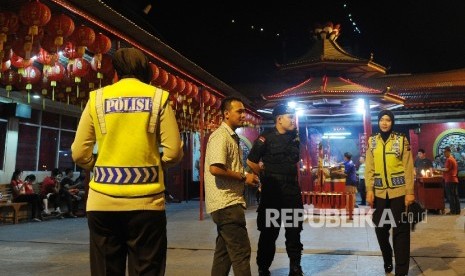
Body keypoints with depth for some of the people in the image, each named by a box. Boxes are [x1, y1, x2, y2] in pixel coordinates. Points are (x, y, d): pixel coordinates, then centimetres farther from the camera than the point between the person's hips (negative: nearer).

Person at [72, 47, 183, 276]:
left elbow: (80, 154, 4)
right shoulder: (158, 97, 3)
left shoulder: (97, 98, 7)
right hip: (146, 200, -1)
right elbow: (173, 152, -3)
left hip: (103, 200, 2)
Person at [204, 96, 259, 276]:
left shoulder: (232, 137, 18)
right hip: (226, 203, -10)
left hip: (229, 202, 10)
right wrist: (243, 177, -16)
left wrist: (247, 177, 11)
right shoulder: (220, 136, -13)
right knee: (241, 251, -6)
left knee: (225, 251, 16)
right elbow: (215, 168, -26)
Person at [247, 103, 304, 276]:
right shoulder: (266, 138, -10)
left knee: (294, 230, 12)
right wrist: (266, 177, 2)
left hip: (293, 190, 5)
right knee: (269, 232, 4)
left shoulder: (294, 137, 8)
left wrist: (295, 179, 12)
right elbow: (251, 161, -8)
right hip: (272, 191, -5)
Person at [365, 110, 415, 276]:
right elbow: (369, 168, 3)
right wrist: (369, 190, -5)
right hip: (379, 192, 2)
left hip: (399, 191, -2)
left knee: (400, 230, 2)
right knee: (380, 229, 10)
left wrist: (410, 192, -8)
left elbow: (408, 168, -2)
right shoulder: (371, 142, 7)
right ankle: (387, 262, 31)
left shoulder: (402, 140, 1)